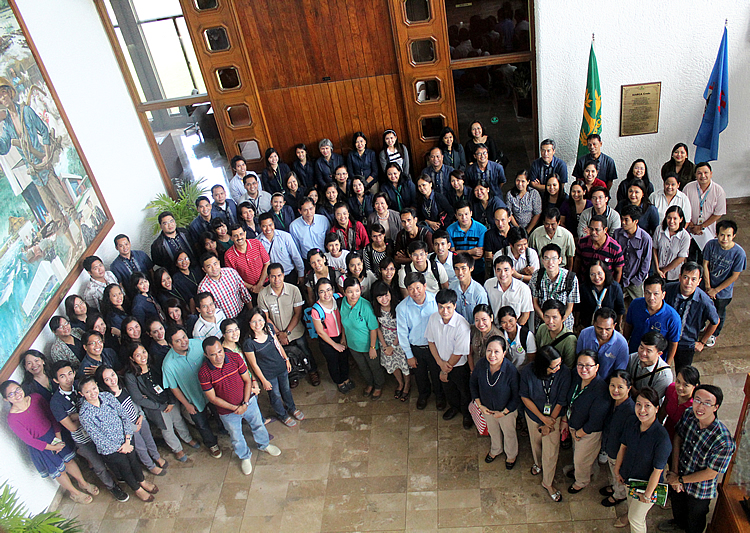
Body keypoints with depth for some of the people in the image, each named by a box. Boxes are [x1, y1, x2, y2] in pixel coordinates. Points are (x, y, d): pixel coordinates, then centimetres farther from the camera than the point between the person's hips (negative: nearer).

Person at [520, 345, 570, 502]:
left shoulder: (564, 372, -28)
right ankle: (538, 463, 59)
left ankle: (548, 483, 33)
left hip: (554, 416, -1)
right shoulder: (528, 371, -28)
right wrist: (543, 418, -15)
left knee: (551, 452, 6)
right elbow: (524, 396, -13)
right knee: (535, 442, 25)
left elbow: (561, 401, -16)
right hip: (533, 414, 1)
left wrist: (550, 422, -11)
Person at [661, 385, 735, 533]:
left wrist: (679, 479, -16)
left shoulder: (724, 441, -37)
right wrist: (674, 472, -11)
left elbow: (711, 473, -27)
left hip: (700, 490, -5)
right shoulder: (689, 414, -22)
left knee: (694, 521, 25)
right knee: (677, 506, 35)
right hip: (679, 477, 5)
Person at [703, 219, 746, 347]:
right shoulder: (711, 245, -21)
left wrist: (715, 290, -15)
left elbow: (734, 276, -19)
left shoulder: (739, 253, -28)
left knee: (719, 314, 22)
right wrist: (708, 287, -12)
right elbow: (705, 265, -10)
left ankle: (714, 334, 50)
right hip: (708, 286, 2)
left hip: (723, 291, -1)